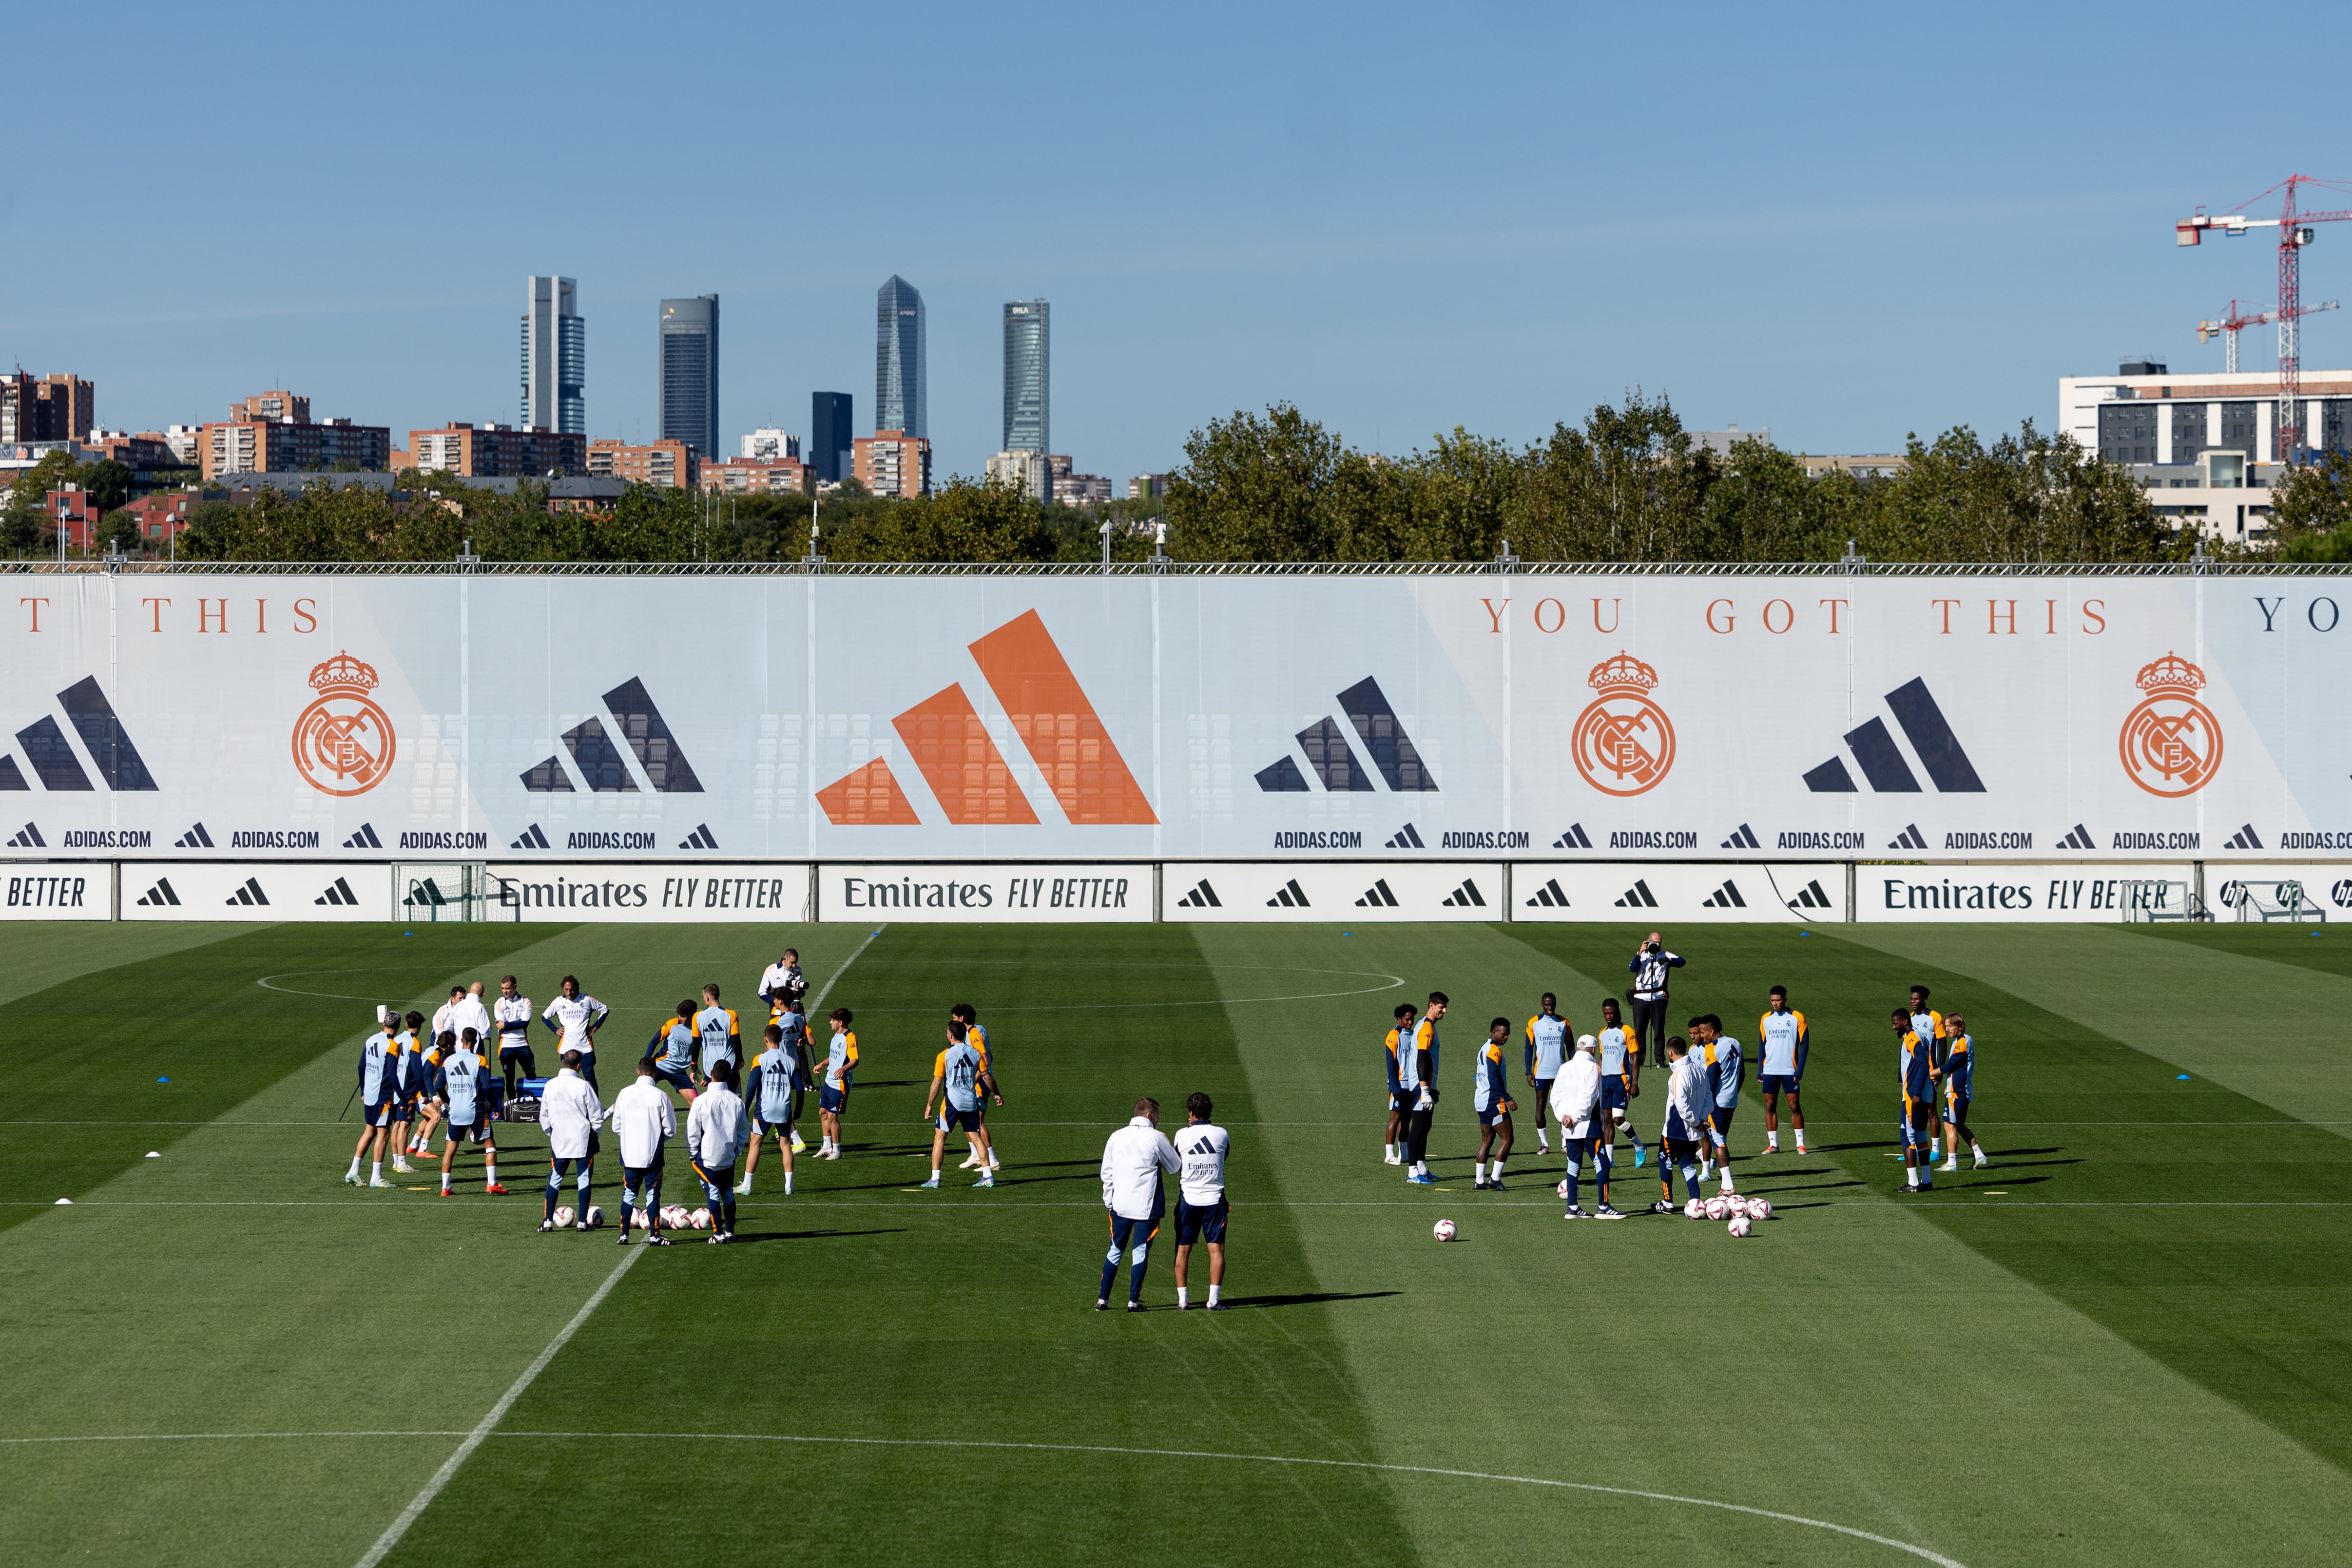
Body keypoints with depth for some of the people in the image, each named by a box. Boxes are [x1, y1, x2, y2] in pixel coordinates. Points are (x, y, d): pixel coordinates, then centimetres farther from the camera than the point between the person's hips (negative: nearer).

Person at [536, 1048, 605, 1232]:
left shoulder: (550, 1085, -1)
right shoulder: (583, 1086, -12)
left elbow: (543, 1116, 7)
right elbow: (597, 1115, -7)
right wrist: (594, 1132, 11)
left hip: (559, 1141, 3)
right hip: (584, 1141, -3)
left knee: (554, 1179, 10)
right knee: (584, 1180, 5)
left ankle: (548, 1220, 5)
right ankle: (582, 1221, 3)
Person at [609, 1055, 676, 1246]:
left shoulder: (624, 1094, -3)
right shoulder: (660, 1096, -11)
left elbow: (616, 1127, 4)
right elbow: (671, 1130, -6)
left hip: (629, 1155, 2)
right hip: (653, 1156, -2)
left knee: (628, 1194, 12)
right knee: (652, 1195, 5)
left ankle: (624, 1234, 11)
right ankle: (654, 1235, 5)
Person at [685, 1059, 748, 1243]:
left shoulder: (701, 1101, -15)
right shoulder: (736, 1101, -5)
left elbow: (692, 1132, -9)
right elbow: (744, 1131, 6)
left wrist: (692, 1154, 4)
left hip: (706, 1157, -4)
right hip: (729, 1157, 4)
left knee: (712, 1193, 1)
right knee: (728, 1193, 17)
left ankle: (719, 1234, -1)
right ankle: (730, 1231, 23)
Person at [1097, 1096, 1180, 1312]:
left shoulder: (1116, 1137, 6)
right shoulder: (1156, 1138, -6)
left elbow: (1106, 1173, 10)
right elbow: (1176, 1166, 6)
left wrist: (1109, 1201, 18)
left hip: (1120, 1205, 4)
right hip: (1147, 1204, -4)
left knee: (1115, 1250, 13)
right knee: (1140, 1252, 4)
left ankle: (1103, 1299, 11)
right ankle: (1134, 1300, 3)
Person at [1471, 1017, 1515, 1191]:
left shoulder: (1484, 1049, 16)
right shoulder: (1494, 1050, -13)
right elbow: (1494, 1079, -21)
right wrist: (1507, 1098, -20)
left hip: (1481, 1101, 10)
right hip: (1493, 1102, -10)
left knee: (1486, 1141, 11)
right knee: (1507, 1139, -6)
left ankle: (1479, 1181, 8)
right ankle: (1495, 1180, -8)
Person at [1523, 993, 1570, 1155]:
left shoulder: (1564, 1023, 6)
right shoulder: (1534, 1023, 1)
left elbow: (1570, 1047, 11)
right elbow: (1529, 1048, 3)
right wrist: (1529, 1072, -4)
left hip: (1561, 1072, 1)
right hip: (1541, 1073, -1)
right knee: (1541, 1107, -1)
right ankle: (1543, 1143, 7)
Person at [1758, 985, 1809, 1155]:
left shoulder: (1797, 1018, -2)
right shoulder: (1766, 1019, 9)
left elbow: (1804, 1044, -3)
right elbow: (1762, 1046, 13)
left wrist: (1799, 1071, -11)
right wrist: (1760, 1070, 5)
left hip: (1789, 1071, -4)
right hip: (1769, 1071, 4)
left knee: (1794, 1106, -3)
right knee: (1770, 1106, 2)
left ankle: (1800, 1144, 5)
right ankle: (1773, 1144, 6)